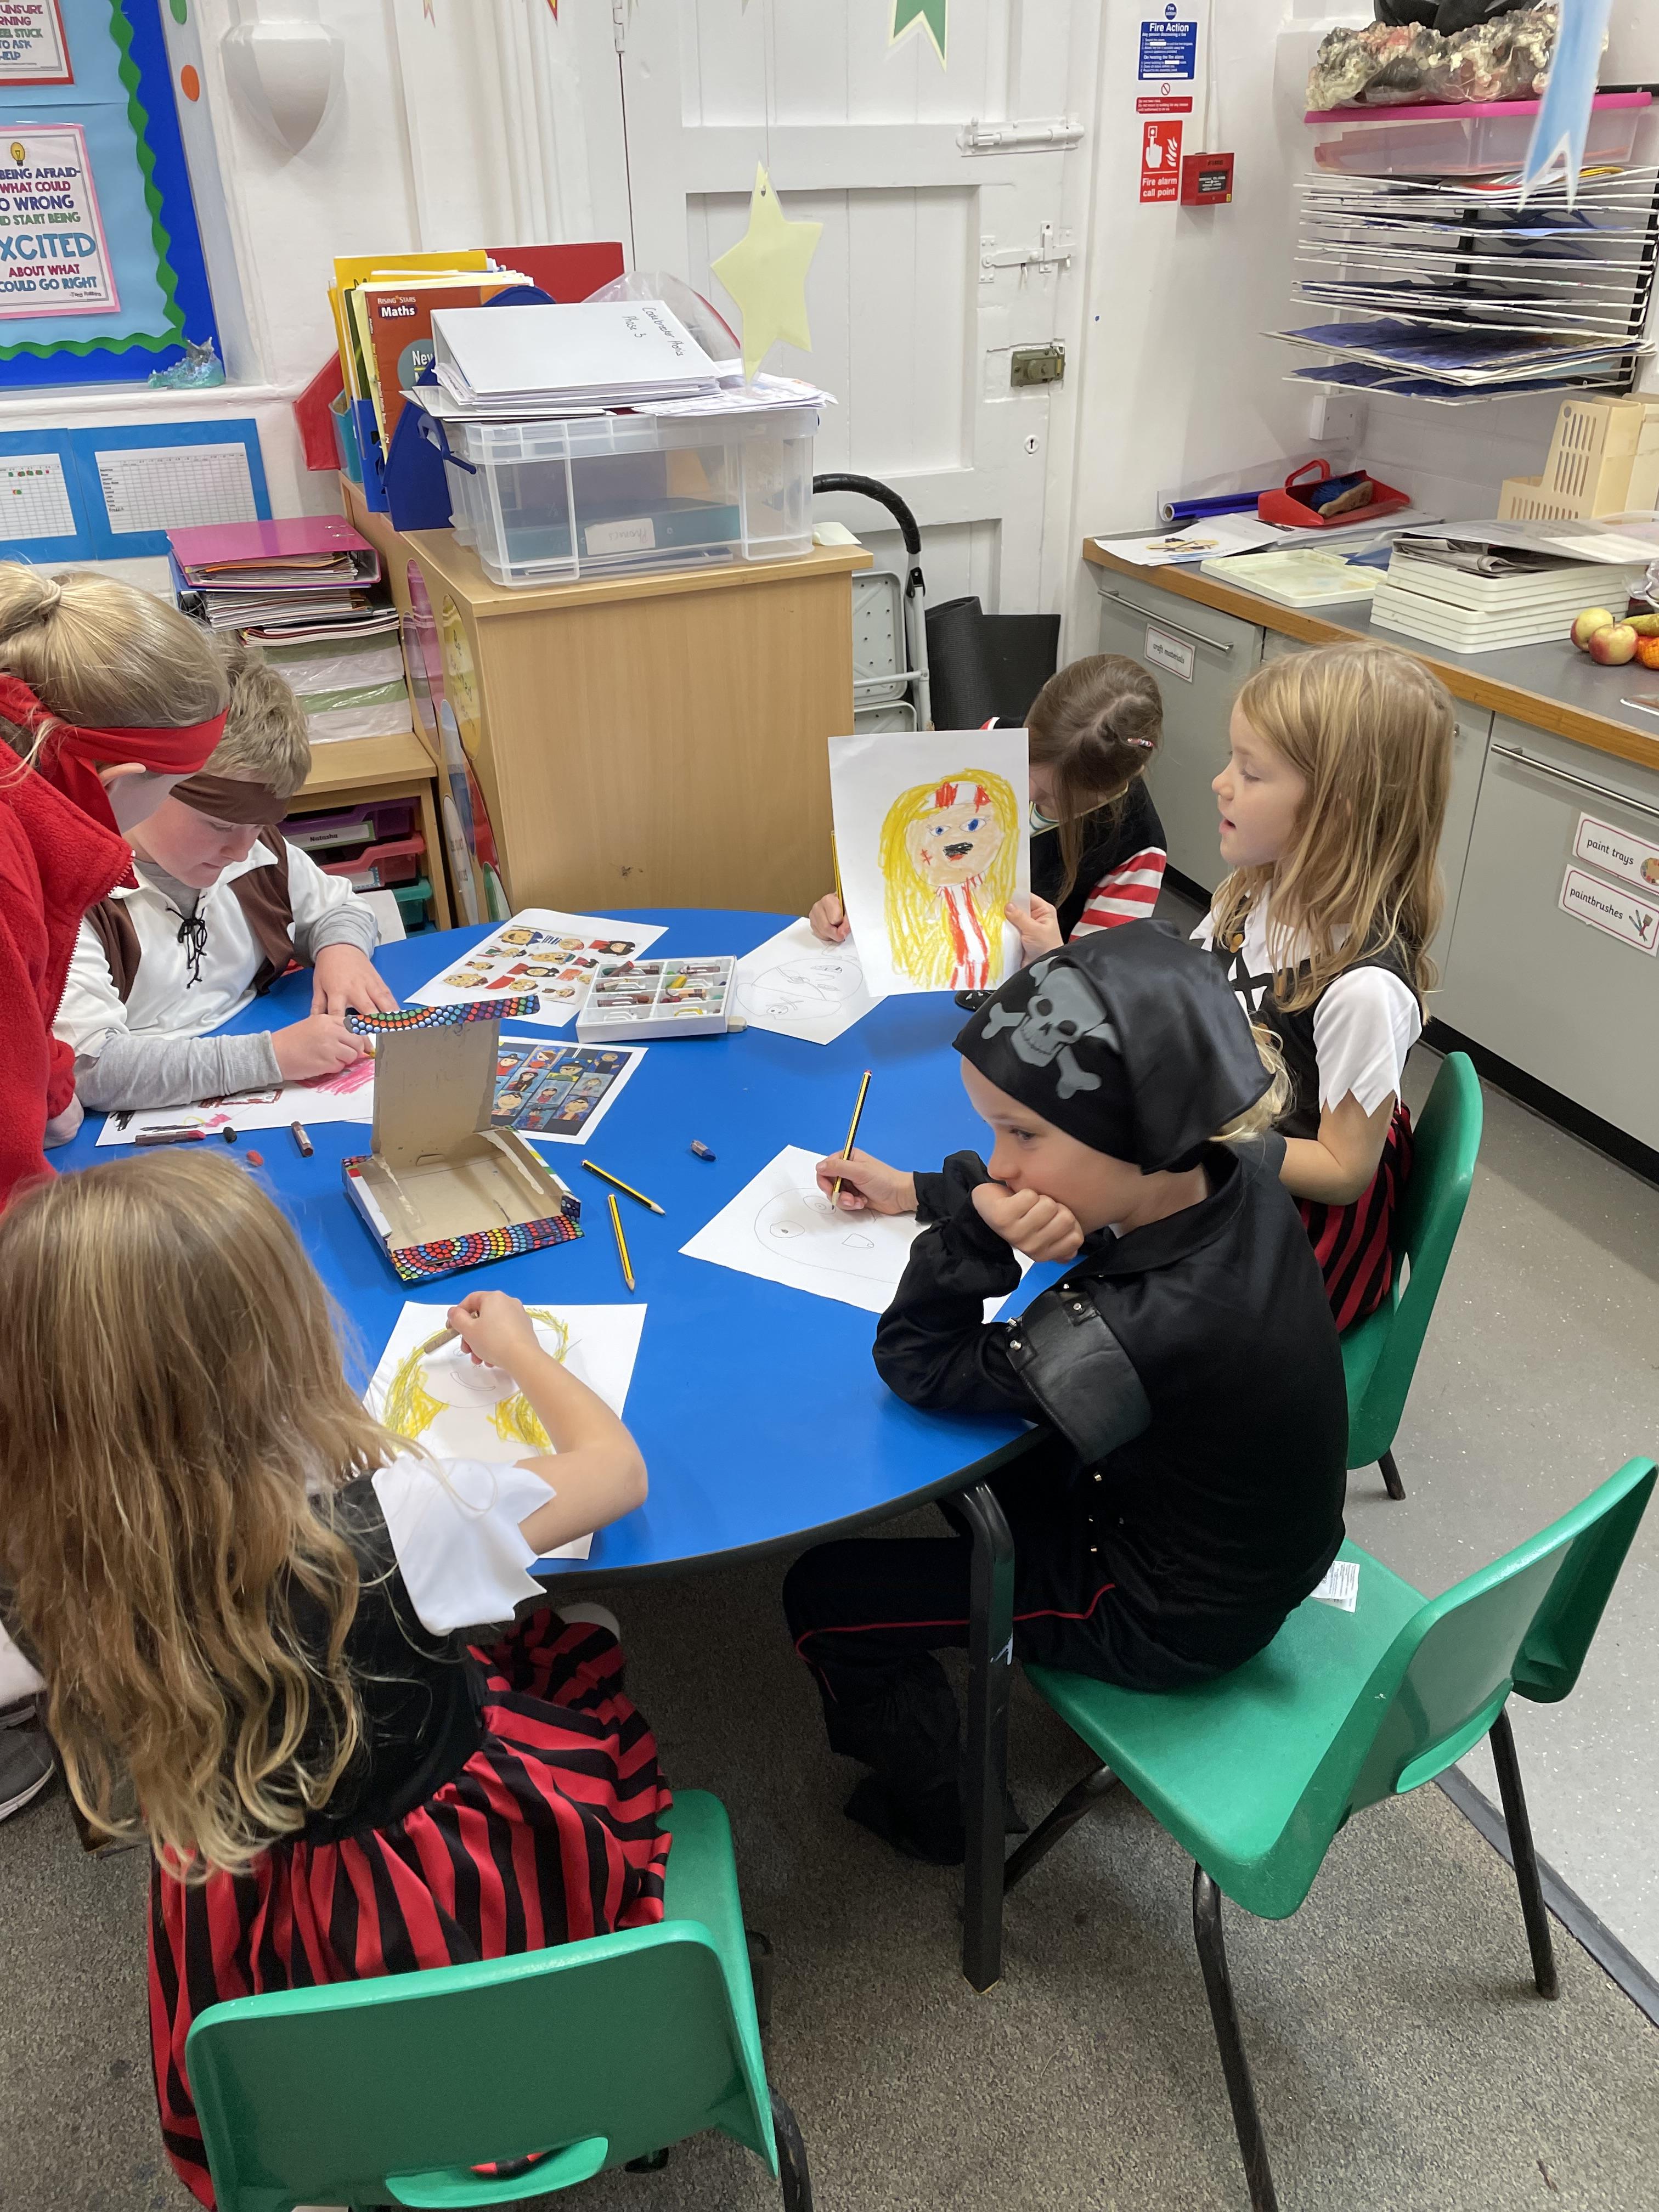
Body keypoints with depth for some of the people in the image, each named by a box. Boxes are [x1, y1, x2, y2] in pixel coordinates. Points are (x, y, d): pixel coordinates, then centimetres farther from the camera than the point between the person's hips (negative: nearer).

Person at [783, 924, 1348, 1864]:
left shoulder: (1142, 1329, -42)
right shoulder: (1233, 1174, -19)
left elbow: (914, 1364, -24)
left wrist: (974, 1232, -37)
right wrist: (923, 1192, 5)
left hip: (1174, 1619, -8)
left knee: (825, 1594, 2)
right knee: (979, 1451, 27)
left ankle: (930, 1815, 28)